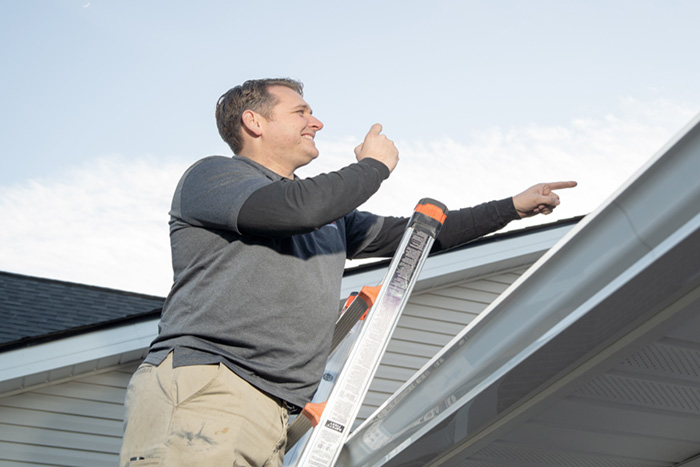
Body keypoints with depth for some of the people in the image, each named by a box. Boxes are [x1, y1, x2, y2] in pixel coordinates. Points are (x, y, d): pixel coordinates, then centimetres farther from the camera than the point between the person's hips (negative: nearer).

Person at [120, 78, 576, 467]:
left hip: (269, 421, 7)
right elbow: (299, 206, -14)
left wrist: (514, 206, 33)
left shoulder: (331, 217, 29)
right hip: (203, 392, -7)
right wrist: (375, 164, 4)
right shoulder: (211, 176, 5)